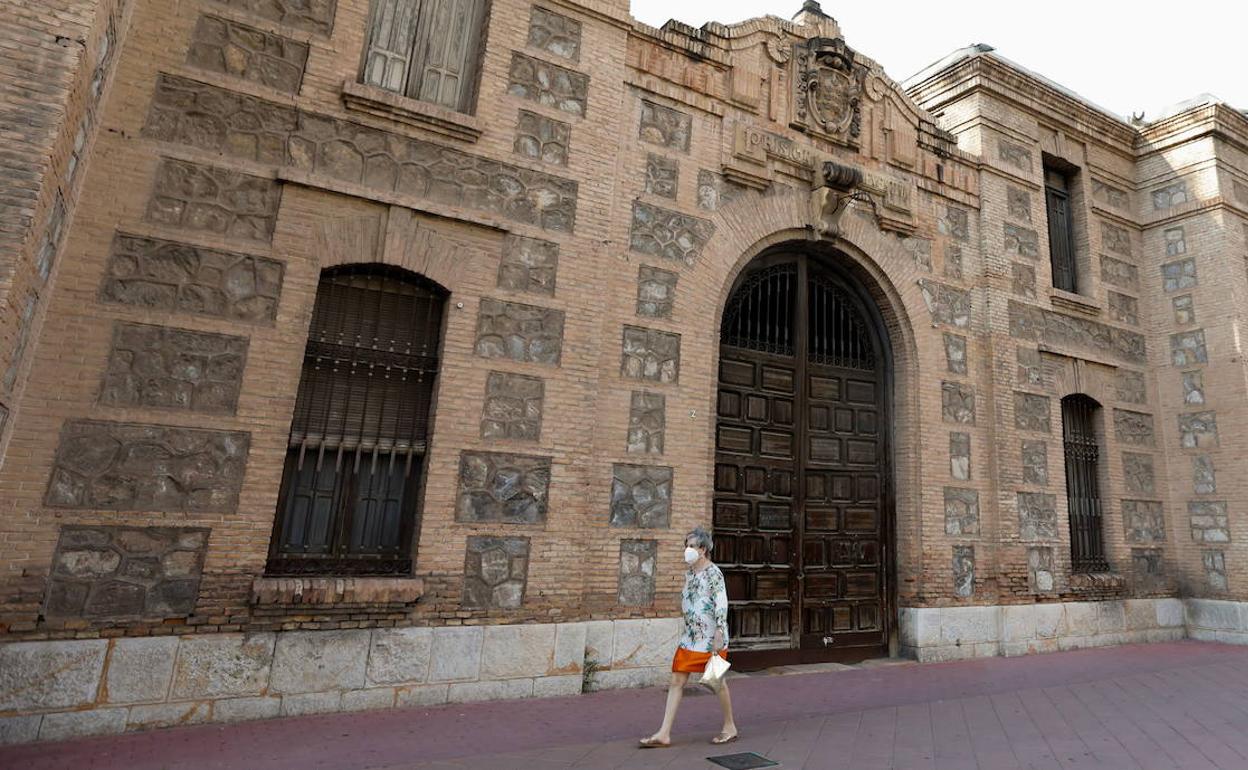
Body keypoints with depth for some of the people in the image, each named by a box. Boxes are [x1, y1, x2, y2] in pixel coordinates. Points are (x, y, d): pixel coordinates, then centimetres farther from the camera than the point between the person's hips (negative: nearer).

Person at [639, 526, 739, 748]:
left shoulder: (713, 572, -12)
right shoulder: (689, 573, 12)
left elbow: (721, 605, -17)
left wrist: (718, 635, -22)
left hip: (711, 637, -8)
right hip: (690, 636, 8)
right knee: (676, 681, 4)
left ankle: (730, 728, 26)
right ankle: (664, 734, 7)